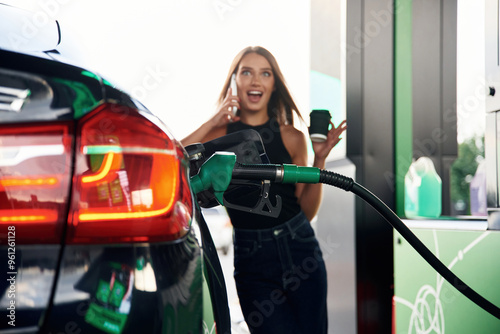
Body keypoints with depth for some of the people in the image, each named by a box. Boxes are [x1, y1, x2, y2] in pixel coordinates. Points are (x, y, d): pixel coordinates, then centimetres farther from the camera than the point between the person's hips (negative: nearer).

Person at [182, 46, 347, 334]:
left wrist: (320, 159, -4)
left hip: (300, 252, 2)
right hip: (252, 262, -2)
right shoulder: (220, 134, 2)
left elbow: (307, 211, 6)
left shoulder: (292, 137, 6)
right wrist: (212, 122, -13)